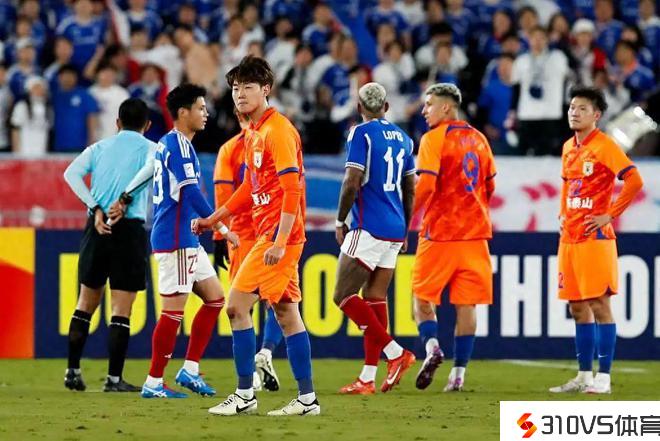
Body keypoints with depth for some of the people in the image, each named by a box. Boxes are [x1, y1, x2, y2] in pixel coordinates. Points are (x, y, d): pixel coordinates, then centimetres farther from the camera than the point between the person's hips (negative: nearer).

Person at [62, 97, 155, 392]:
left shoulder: (99, 148, 15)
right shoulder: (150, 148, 6)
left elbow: (71, 173, -1)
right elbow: (150, 168, -18)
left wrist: (96, 209, -7)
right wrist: (125, 200, -19)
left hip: (97, 227, 3)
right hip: (130, 229, -3)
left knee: (86, 303, 16)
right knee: (121, 311, -1)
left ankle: (73, 371, 14)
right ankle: (114, 379, -3)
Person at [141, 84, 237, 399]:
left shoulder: (167, 143, 16)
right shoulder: (179, 144, -15)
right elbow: (192, 193, -21)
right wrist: (223, 229, -19)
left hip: (187, 240, 10)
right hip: (176, 241, -10)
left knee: (215, 298, 12)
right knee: (174, 310, -6)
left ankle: (190, 370, 12)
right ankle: (153, 383, -1)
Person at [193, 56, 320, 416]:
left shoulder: (278, 130, -13)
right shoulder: (253, 132, 16)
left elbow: (292, 189, -19)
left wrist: (280, 241, -24)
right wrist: (212, 219, 26)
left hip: (276, 235, -10)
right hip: (266, 234, 10)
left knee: (237, 305, -9)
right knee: (285, 312, 9)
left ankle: (244, 395, -5)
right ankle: (306, 398, 11)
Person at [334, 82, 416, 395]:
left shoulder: (362, 134, -9)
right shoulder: (403, 138, 13)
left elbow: (352, 183, -15)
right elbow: (410, 190, 18)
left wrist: (340, 222, -3)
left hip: (369, 228, -8)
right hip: (395, 229, 8)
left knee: (344, 295, -3)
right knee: (375, 298, 8)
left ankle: (395, 353, -12)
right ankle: (368, 378, 6)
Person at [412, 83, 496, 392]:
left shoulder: (434, 138, -8)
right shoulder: (478, 139, 11)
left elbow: (425, 185, -18)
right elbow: (489, 186, 15)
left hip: (440, 231, -5)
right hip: (475, 233, 5)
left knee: (423, 296, 7)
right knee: (466, 304, 5)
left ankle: (431, 346, -17)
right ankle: (458, 372, 2)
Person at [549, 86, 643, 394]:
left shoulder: (604, 146, -10)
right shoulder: (569, 147, 14)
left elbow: (634, 181, -18)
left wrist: (609, 215, -16)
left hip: (595, 239, -8)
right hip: (569, 238, 8)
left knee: (598, 305, -7)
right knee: (577, 308, 10)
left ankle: (603, 378, -6)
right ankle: (584, 376, 16)